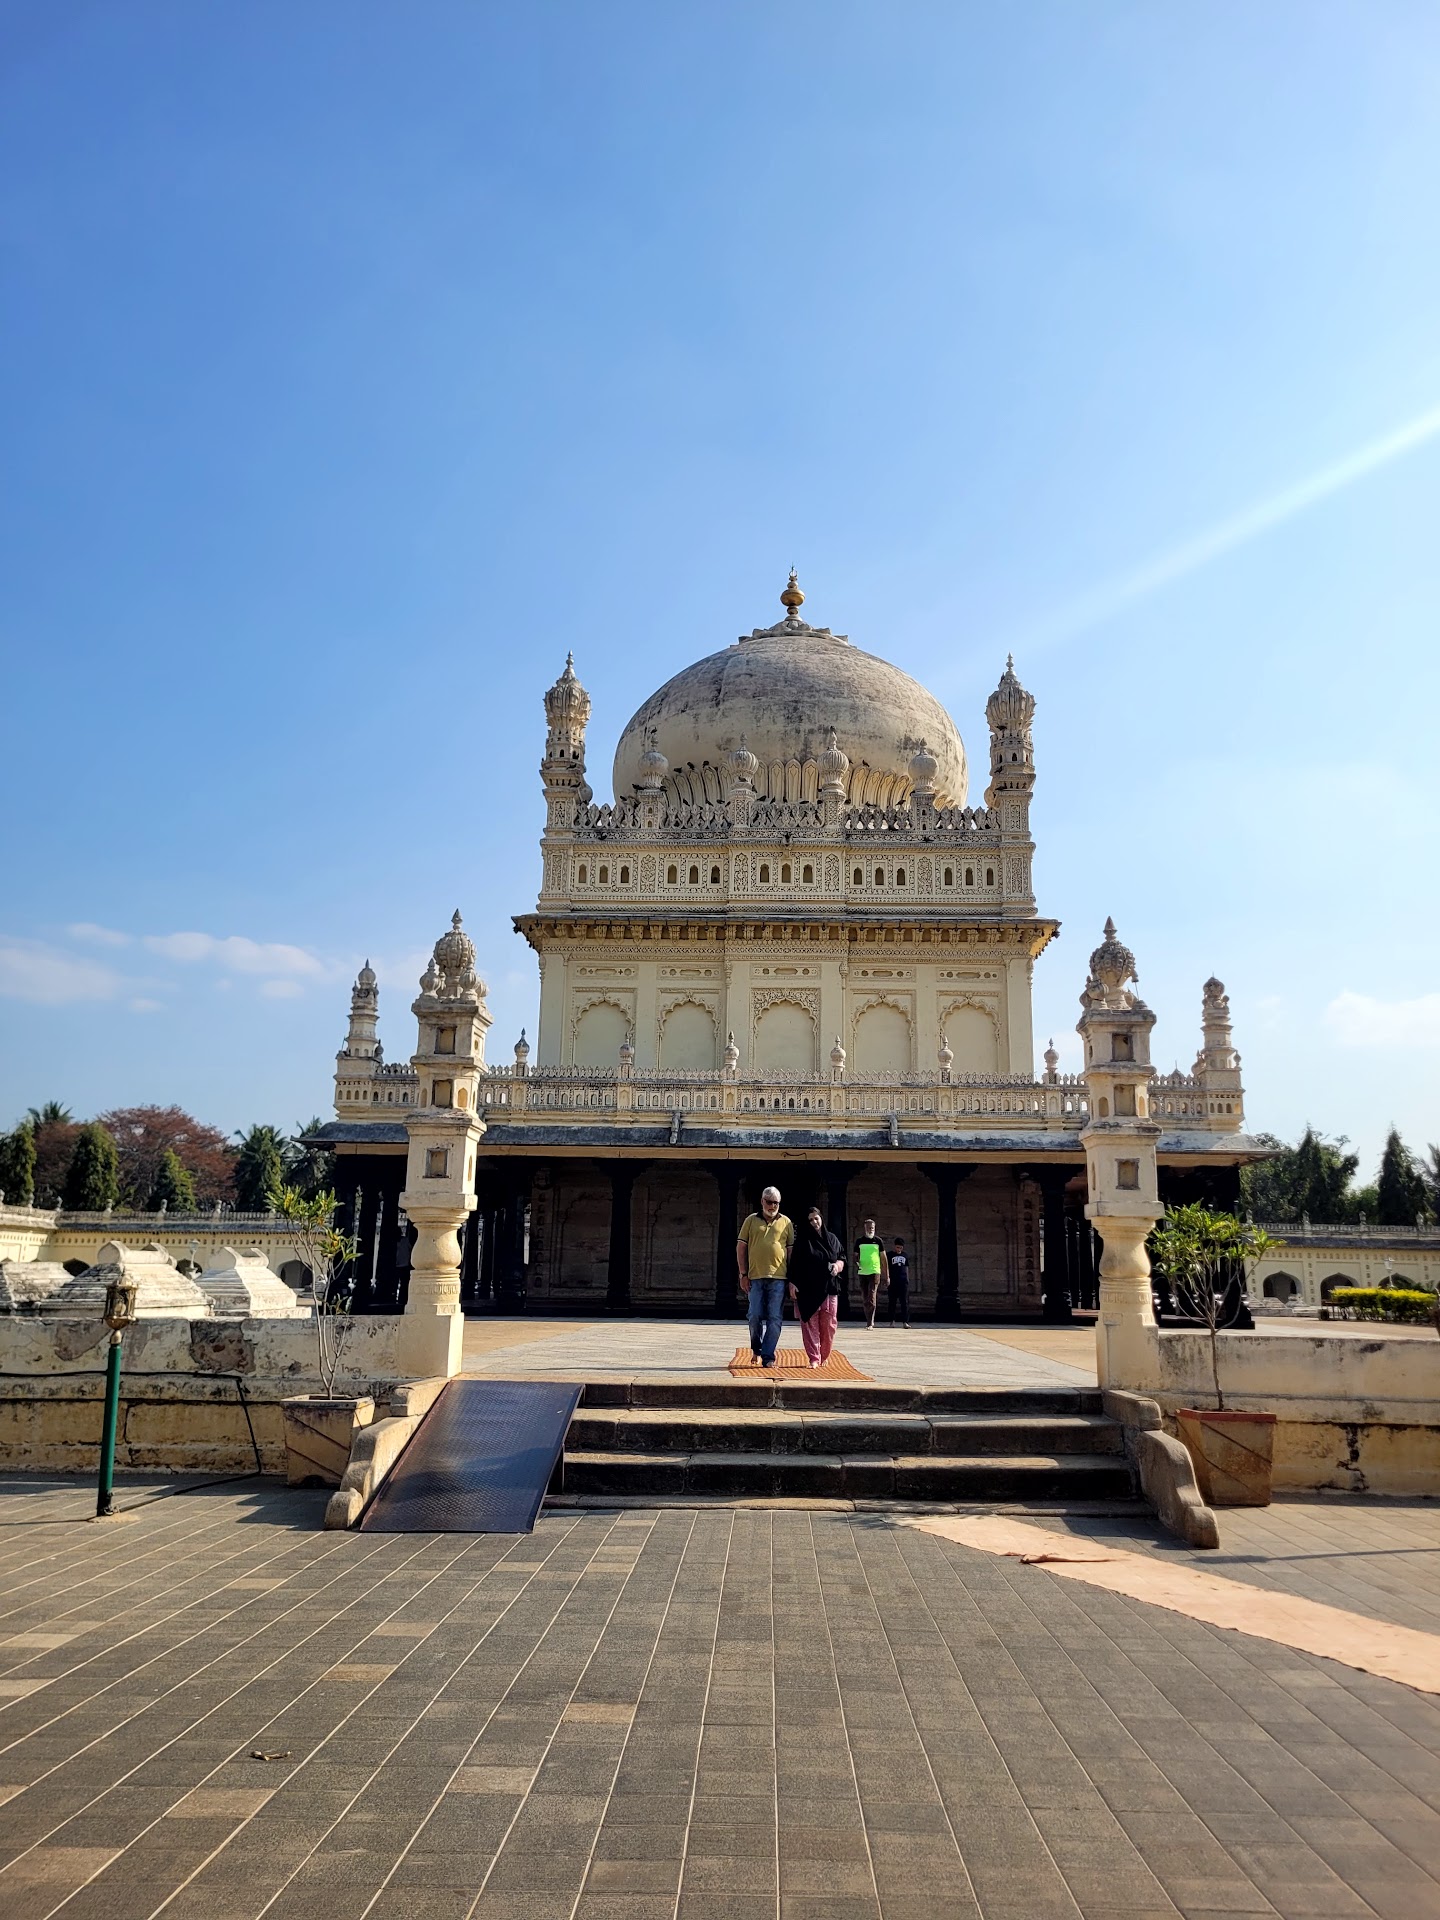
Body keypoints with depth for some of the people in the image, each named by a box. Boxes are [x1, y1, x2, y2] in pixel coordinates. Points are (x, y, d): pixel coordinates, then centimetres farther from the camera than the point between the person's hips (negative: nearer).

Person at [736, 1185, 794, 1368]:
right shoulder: (751, 1220, 9)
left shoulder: (786, 1223, 10)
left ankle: (768, 1356, 0)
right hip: (755, 1277, 0)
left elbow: (791, 1250, 10)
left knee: (774, 1318, -3)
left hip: (778, 1278, 0)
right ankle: (757, 1350, 23)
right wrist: (743, 1274, 1)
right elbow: (741, 1248, 8)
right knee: (755, 1316, 1)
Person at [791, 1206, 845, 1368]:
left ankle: (824, 1356, 15)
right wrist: (792, 1283, -8)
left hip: (829, 1288, 2)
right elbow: (794, 1264, 1)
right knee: (810, 1324, -3)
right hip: (808, 1290, -2)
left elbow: (842, 1258, 18)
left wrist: (837, 1266, -3)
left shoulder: (832, 1239, 12)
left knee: (828, 1324, 1)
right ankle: (814, 1358, 0)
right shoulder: (802, 1241, 4)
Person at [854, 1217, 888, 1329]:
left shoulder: (877, 1241, 5)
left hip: (875, 1272, -3)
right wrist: (856, 1264, -9)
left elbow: (883, 1258, 8)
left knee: (872, 1297, -13)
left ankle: (870, 1323, -14)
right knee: (864, 1299, 7)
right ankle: (870, 1321, 19)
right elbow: (856, 1256, 14)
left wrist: (887, 1274, 6)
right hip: (862, 1272, 3)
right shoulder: (859, 1241, 9)